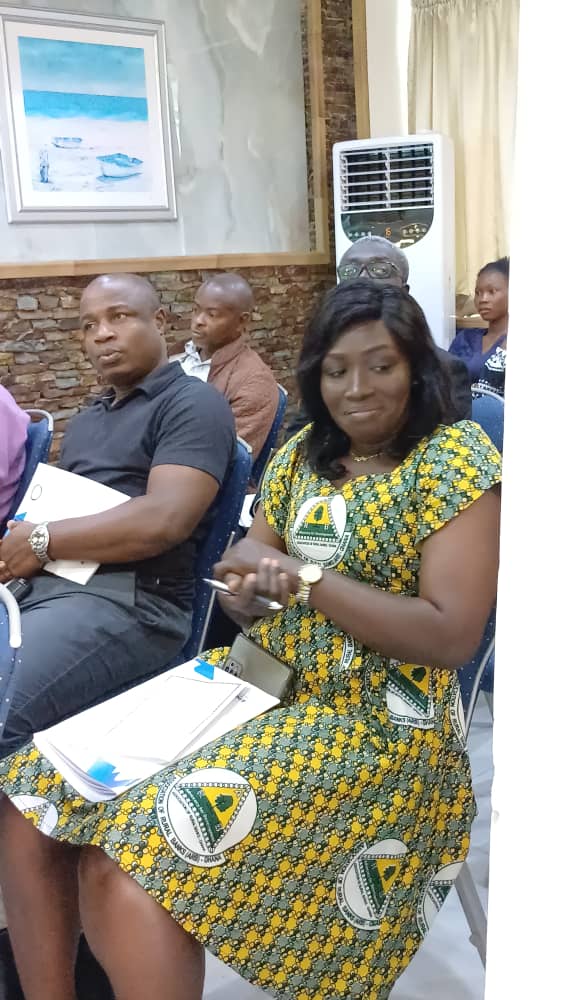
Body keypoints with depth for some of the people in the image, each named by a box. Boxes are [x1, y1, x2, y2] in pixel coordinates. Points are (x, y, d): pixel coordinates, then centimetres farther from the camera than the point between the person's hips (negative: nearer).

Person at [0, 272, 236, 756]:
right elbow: (59, 505, 18)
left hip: (129, 601, -8)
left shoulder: (193, 404, 0)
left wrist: (41, 541, -8)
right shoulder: (87, 419, 27)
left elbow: (163, 521, -14)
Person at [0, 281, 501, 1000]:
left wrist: (307, 578, -19)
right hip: (265, 681, 7)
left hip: (380, 723, -6)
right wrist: (249, 579, -10)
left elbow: (452, 636, -14)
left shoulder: (456, 460, -7)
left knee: (126, 869, -25)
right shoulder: (303, 455, 11)